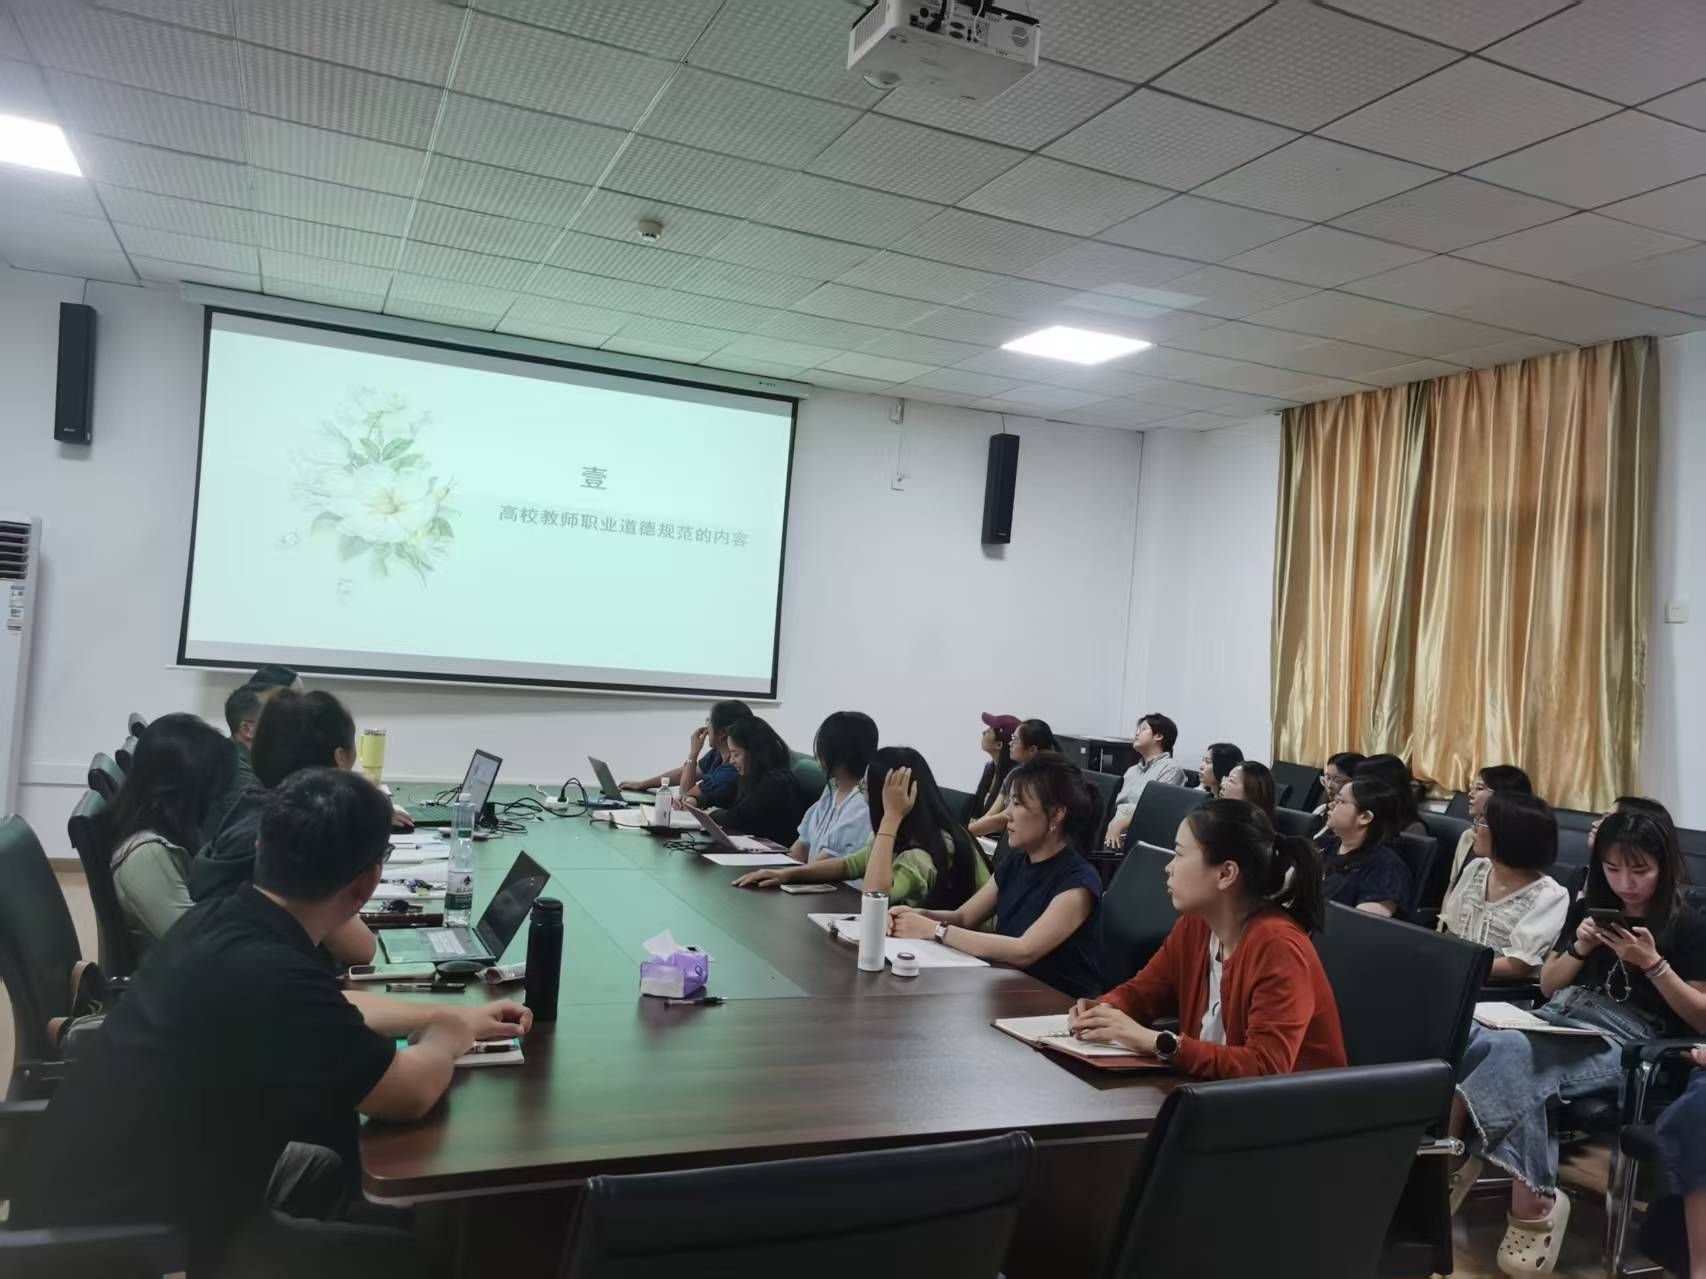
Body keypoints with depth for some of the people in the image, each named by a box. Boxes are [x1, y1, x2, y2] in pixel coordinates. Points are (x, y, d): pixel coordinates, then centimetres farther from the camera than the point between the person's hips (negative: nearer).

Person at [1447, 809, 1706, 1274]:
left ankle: (1449, 1163, -22)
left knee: (1512, 1053, -37)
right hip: (1556, 1021, 5)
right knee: (1466, 1039, -31)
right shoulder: (1588, 908, 20)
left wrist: (1653, 964, -10)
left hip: (1621, 1045, -5)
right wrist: (1579, 950, 4)